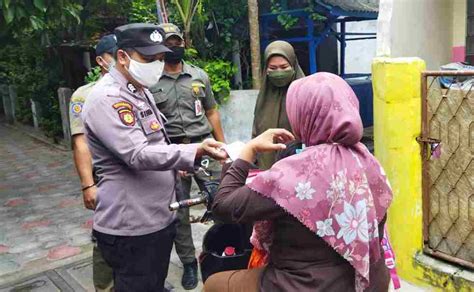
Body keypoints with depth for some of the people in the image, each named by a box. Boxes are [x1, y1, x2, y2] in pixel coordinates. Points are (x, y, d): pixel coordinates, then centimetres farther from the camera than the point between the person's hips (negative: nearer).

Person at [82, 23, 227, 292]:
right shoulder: (107, 98, -19)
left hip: (159, 218, 9)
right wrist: (197, 151, -37)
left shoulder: (140, 91, 13)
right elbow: (138, 155, -29)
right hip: (131, 228, -9)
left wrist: (174, 166, 19)